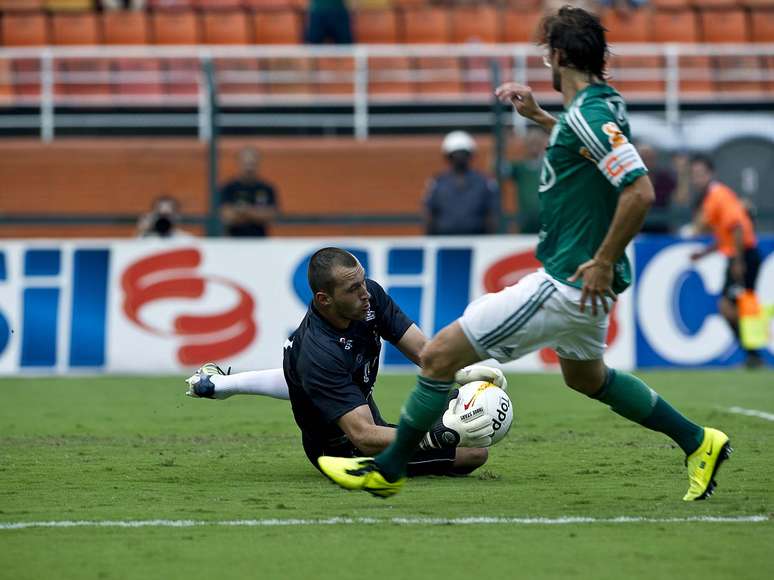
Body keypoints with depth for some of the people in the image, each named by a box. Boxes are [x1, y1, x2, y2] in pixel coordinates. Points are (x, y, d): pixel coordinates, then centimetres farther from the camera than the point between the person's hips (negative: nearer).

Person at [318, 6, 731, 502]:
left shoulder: (588, 114, -21)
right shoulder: (601, 103, 7)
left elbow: (640, 191, -30)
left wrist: (604, 262, -25)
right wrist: (538, 116, 23)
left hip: (571, 281, -10)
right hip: (582, 281, 10)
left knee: (440, 354, -5)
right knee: (586, 376, 34)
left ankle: (388, 469, 8)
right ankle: (698, 442, 36)